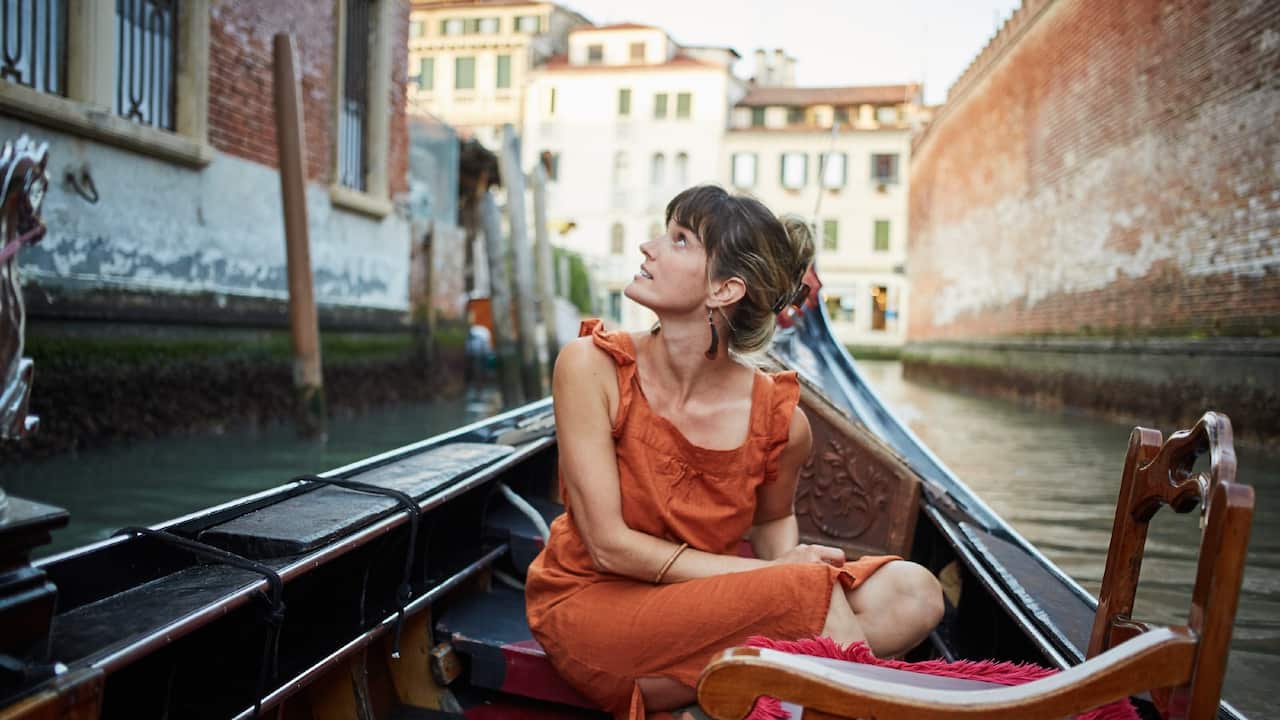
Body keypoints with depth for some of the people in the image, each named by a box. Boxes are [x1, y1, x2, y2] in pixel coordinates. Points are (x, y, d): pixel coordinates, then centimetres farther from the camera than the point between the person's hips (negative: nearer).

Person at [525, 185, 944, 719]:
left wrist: (789, 559, -12)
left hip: (703, 605, 5)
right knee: (809, 591, -27)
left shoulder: (780, 419, -10)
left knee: (911, 591, -13)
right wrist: (770, 574, -20)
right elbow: (610, 546, -18)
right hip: (590, 603, -4)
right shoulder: (592, 365, -16)